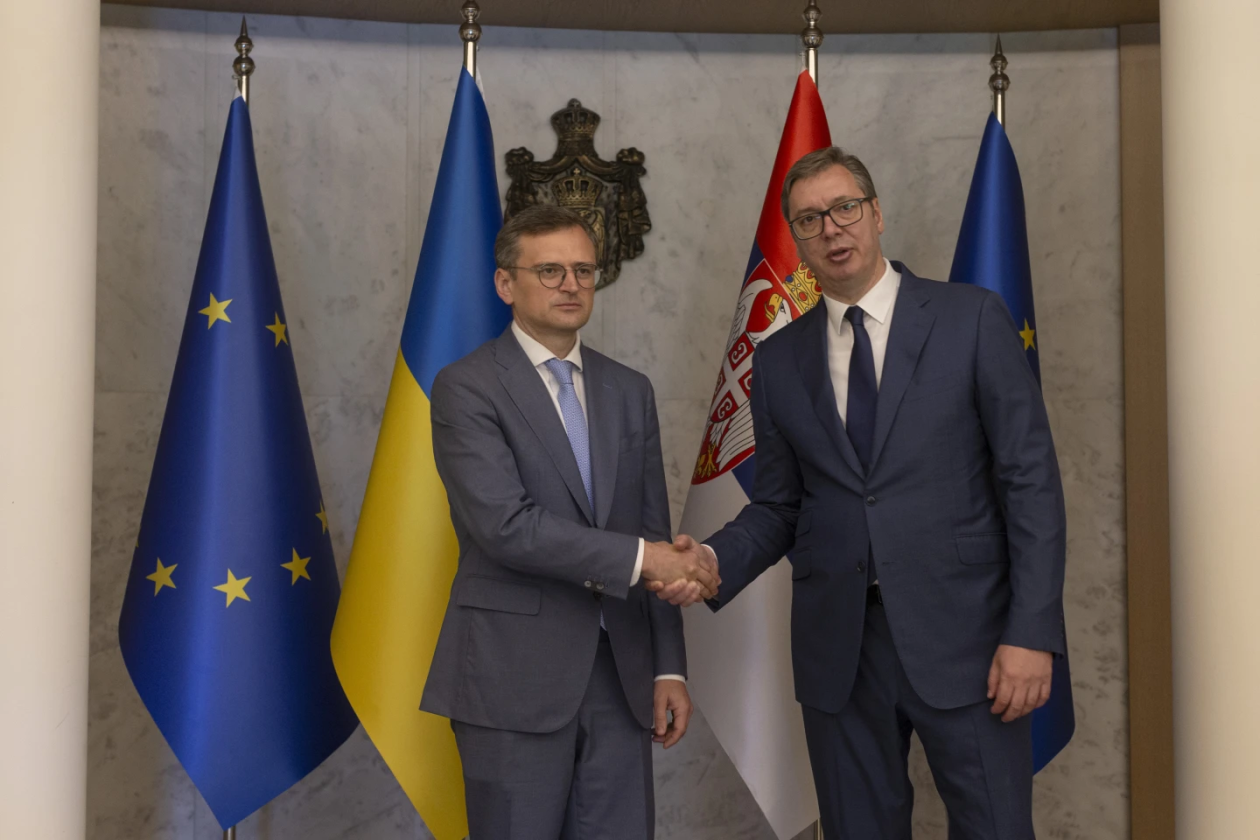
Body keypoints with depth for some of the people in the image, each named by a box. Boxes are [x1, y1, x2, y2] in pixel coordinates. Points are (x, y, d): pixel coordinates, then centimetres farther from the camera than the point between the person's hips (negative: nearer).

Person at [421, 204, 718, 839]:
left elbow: (655, 531, 12)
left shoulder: (630, 391, 12)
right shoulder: (466, 388, -6)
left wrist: (669, 667, 8)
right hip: (514, 677, -5)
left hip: (622, 675, 5)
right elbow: (505, 525, -18)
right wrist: (639, 558, -16)